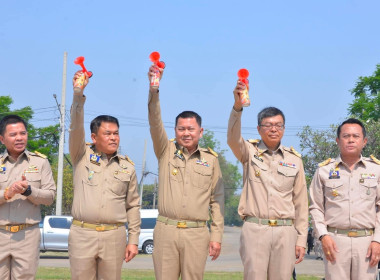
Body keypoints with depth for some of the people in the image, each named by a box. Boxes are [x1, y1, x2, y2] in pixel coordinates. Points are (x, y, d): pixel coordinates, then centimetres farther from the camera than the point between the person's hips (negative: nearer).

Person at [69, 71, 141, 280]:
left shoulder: (127, 167, 10)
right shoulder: (82, 157, 6)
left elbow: (133, 206, 11)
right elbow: (76, 128, -9)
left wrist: (133, 240, 5)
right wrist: (78, 94, -21)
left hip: (114, 236, 1)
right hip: (82, 234, -1)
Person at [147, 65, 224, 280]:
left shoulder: (211, 159, 8)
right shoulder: (166, 151, 8)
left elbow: (217, 200, 7)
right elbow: (155, 123, -8)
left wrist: (217, 236, 1)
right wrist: (154, 90, -24)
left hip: (197, 233, 0)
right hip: (166, 230, 0)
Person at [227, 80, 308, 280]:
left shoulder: (294, 159, 10)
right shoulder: (250, 152, 5)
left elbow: (300, 203, 11)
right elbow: (233, 138, -18)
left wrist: (301, 240, 6)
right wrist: (237, 106, -34)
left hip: (285, 232, 2)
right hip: (254, 229, -2)